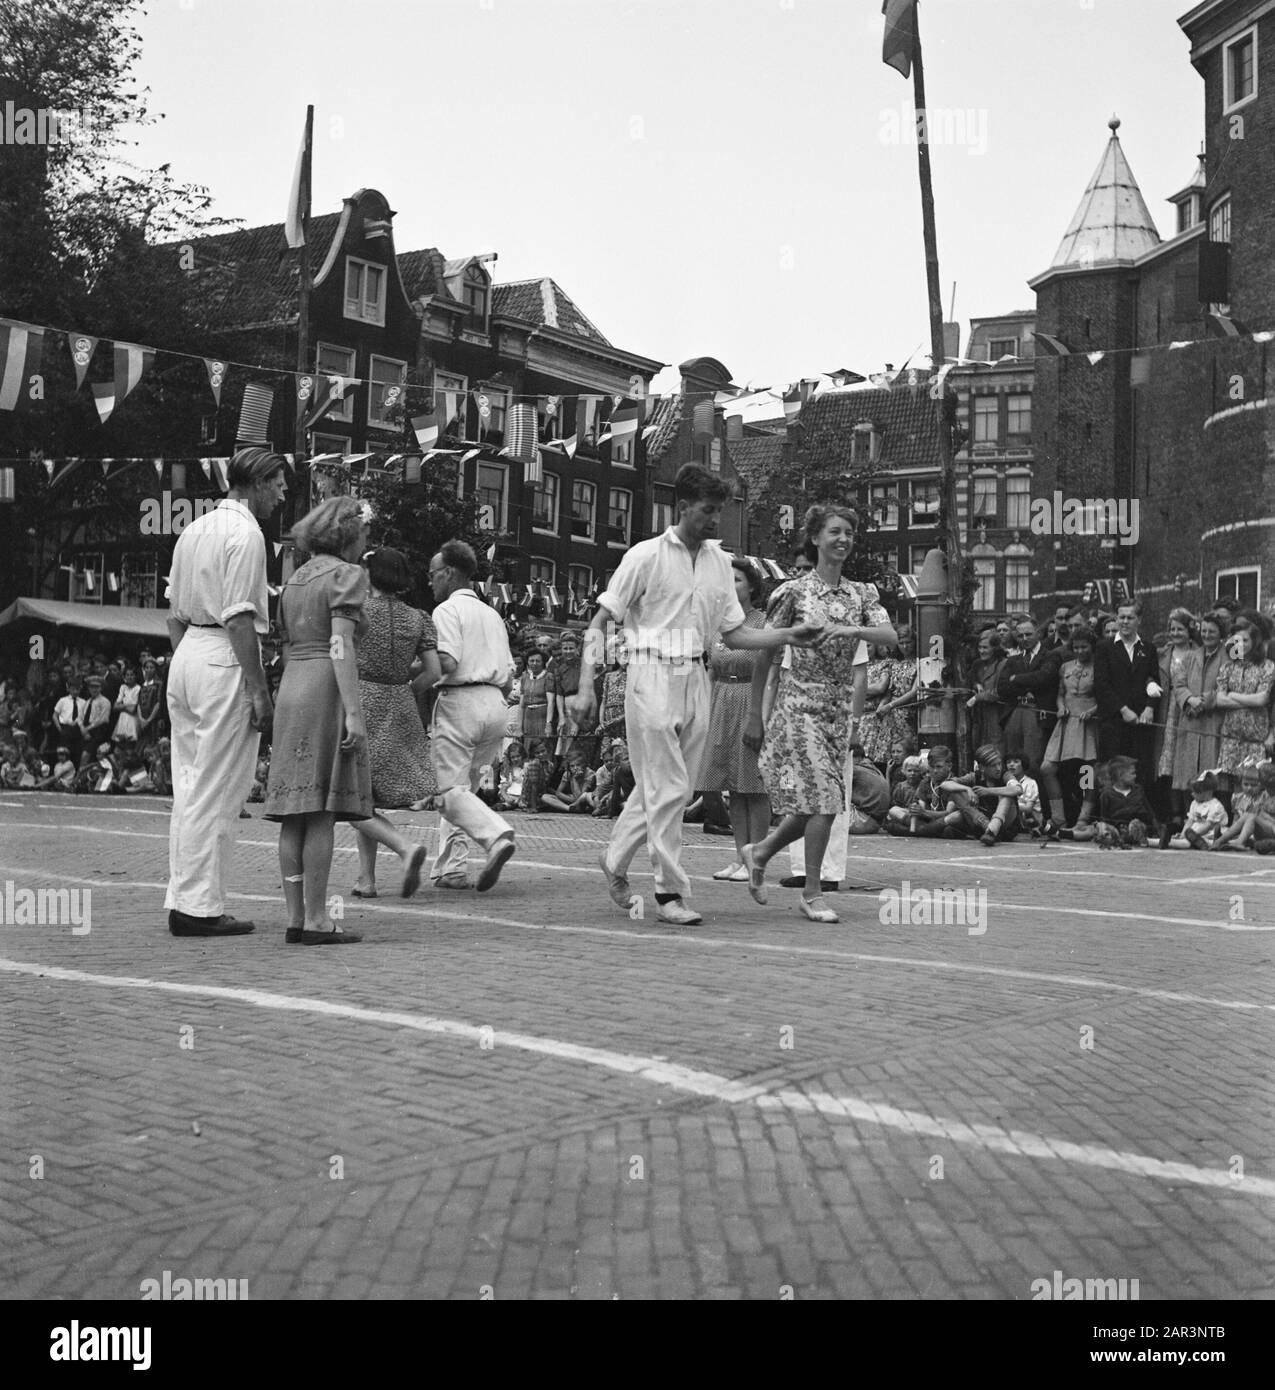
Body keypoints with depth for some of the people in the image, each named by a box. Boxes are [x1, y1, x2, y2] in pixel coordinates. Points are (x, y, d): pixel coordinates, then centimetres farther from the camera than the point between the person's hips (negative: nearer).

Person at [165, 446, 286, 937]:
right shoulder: (245, 534, -11)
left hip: (185, 656, 9)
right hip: (226, 662, -9)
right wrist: (259, 689, -17)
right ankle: (201, 907, -1)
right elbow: (239, 619, -18)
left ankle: (182, 901, 17)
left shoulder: (194, 529, 17)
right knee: (217, 794, -4)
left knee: (188, 787, 13)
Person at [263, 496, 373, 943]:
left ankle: (295, 918, 7)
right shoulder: (346, 575, -4)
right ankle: (315, 920, -7)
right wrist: (354, 711, -18)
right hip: (327, 691, -8)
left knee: (295, 812, 6)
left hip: (291, 688, 8)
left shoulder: (295, 579, 19)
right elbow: (341, 646, -14)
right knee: (322, 812, -7)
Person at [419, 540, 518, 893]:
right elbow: (508, 678, 18)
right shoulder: (492, 615, 22)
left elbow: (447, 661, -17)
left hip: (460, 701, -8)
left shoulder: (447, 609, -2)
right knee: (463, 786, 14)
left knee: (450, 790, -8)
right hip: (495, 705, 8)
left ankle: (497, 836, -31)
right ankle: (451, 868, 10)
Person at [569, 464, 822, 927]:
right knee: (668, 789, -6)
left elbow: (734, 633, 16)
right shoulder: (647, 556, -5)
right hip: (653, 675, -6)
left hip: (695, 679, 6)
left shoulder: (719, 562, 12)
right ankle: (670, 892, 2)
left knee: (668, 786, 11)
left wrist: (786, 635, 1)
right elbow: (599, 623, -4)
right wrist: (585, 687, -13)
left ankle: (615, 859, 31)